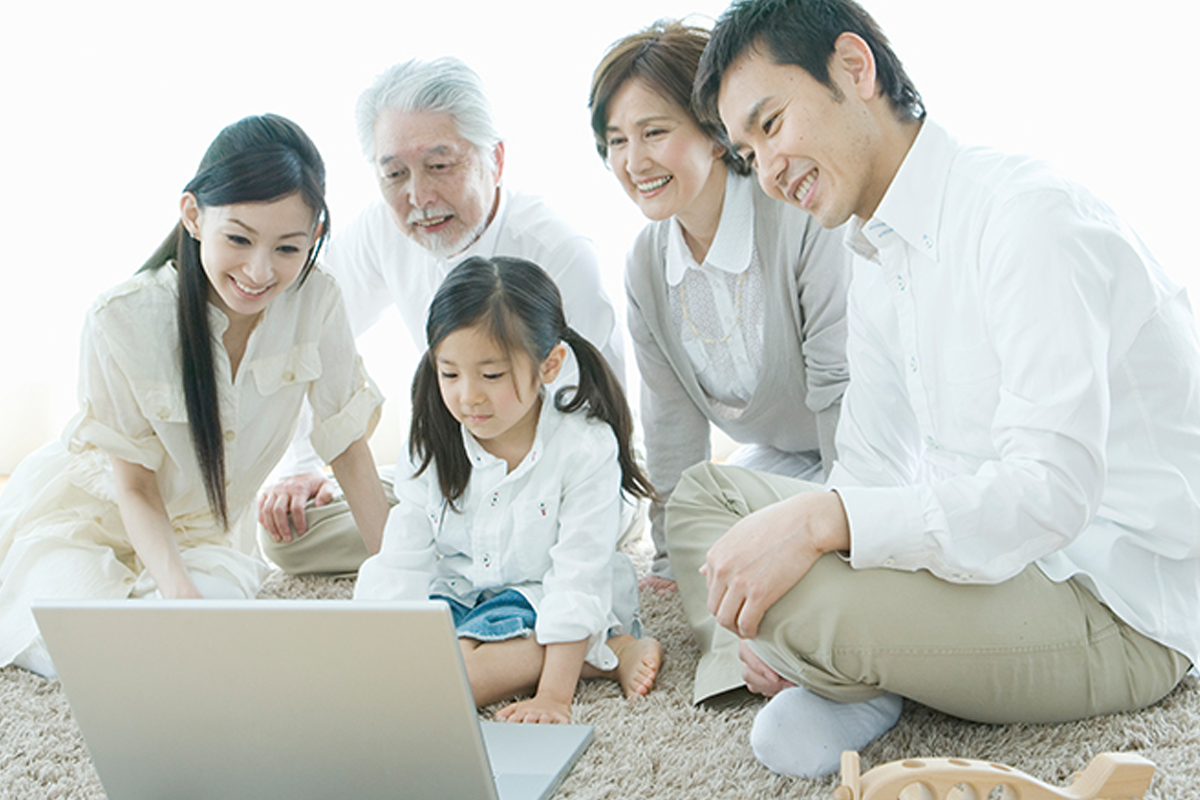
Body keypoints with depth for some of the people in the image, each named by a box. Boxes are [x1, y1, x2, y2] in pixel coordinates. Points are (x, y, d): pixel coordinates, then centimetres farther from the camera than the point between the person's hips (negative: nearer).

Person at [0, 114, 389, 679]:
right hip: (87, 511, -2)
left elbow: (348, 443, -7)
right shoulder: (123, 320, -26)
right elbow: (135, 487, -17)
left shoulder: (316, 302, -19)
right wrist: (178, 589, -35)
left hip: (204, 529, 2)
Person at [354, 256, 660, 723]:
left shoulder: (585, 447, -18)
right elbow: (401, 564, -4)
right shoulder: (433, 447, -5)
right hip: (455, 592, 6)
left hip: (539, 598, -6)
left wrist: (553, 696, -27)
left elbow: (578, 576, -20)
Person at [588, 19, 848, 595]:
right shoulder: (645, 266, -7)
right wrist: (672, 557, 2)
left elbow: (840, 391, -25)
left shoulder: (805, 223, -29)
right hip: (776, 456, 6)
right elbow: (671, 417, 1)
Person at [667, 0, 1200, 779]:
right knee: (703, 494, 10)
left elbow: (1052, 488, -29)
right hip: (988, 551, 9)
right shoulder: (878, 276, 11)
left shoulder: (1025, 212, -20)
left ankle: (856, 678, 0)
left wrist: (819, 520, -36)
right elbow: (872, 473, 11)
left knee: (807, 601, -34)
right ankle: (850, 679, -8)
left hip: (1118, 609, -9)